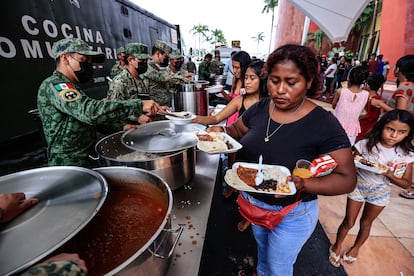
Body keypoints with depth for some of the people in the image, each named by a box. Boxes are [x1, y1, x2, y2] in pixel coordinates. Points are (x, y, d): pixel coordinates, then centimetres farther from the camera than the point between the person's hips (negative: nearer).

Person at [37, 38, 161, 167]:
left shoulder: (72, 87, 16)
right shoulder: (53, 85, -16)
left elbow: (85, 117, 18)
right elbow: (90, 111, -33)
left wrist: (120, 127, 2)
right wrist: (139, 106, -35)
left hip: (86, 159, 9)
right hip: (70, 165, -9)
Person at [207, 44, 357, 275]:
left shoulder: (324, 124, -23)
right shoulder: (259, 108, -10)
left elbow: (347, 179, -19)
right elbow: (237, 131, 5)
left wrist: (303, 184, -37)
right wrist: (221, 131, -18)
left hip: (292, 214, -4)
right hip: (253, 202, 5)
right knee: (262, 249, 35)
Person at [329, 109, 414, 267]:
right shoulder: (366, 144, -18)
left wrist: (389, 175, -26)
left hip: (380, 193, 2)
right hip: (358, 187, -2)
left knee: (366, 223, 22)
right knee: (349, 222, 9)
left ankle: (356, 247, 48)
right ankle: (337, 246, 35)